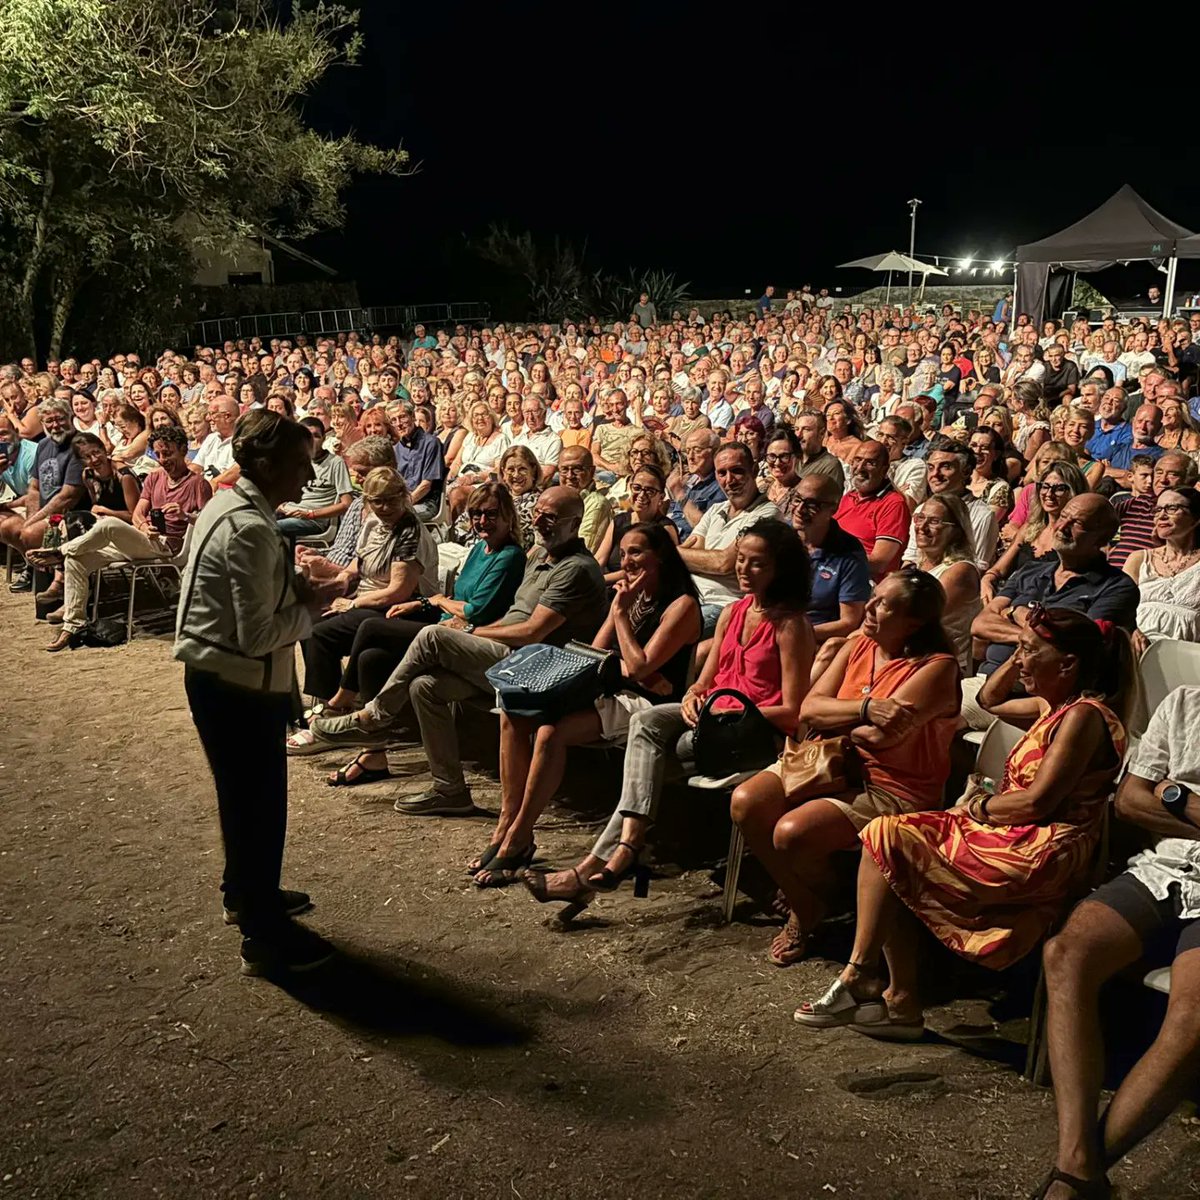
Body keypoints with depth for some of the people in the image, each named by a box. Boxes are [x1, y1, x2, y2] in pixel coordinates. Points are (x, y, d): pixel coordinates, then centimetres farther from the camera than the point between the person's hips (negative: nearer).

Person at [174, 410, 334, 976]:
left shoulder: (227, 503, 6)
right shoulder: (251, 529, -25)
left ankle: (245, 895, 46)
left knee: (244, 797, 26)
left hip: (215, 676, 10)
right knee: (260, 807, 4)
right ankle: (265, 939, 18)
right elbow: (258, 635, -26)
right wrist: (308, 605, -12)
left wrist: (294, 589, 3)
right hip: (240, 686, -10)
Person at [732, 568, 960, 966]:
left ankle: (811, 907, 11)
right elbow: (808, 709, -2)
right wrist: (866, 707, -19)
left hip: (889, 788, -7)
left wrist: (833, 719, -5)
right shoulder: (857, 647, 7)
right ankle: (801, 902, 8)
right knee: (746, 802, -14)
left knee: (792, 832, -26)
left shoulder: (936, 667, -13)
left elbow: (882, 734, -24)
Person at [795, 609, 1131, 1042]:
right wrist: (1019, 658, 18)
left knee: (886, 838, -13)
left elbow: (1036, 802, -21)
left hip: (1038, 853, -10)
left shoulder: (1083, 715, -13)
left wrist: (980, 806, -4)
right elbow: (991, 700, 34)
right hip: (1015, 839, 10)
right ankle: (901, 1002, -3)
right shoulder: (1053, 706, 15)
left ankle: (858, 979, -4)